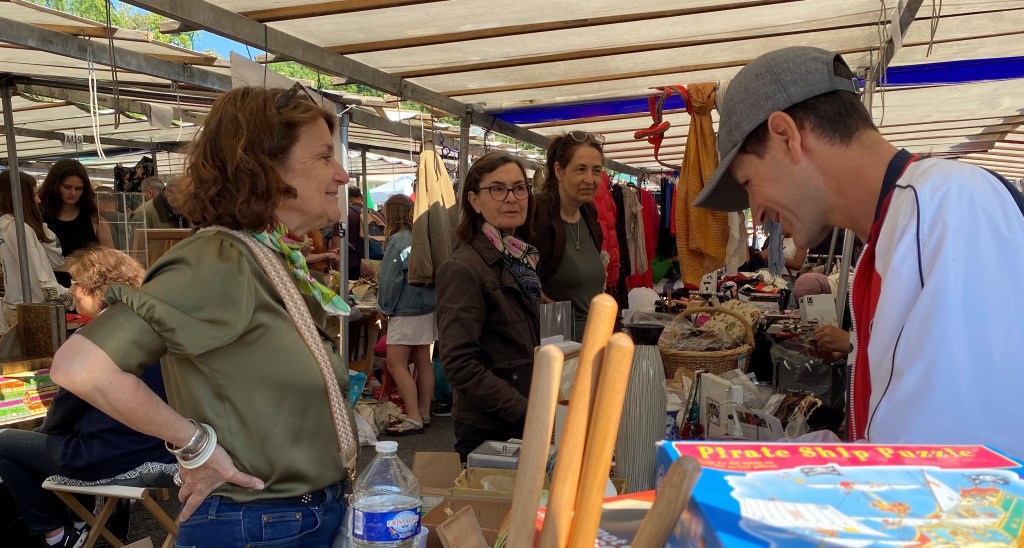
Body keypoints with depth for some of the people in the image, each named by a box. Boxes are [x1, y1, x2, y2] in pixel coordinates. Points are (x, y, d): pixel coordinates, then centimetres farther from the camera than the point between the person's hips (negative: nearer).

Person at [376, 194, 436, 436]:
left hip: (406, 311, -8)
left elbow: (390, 278, -15)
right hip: (427, 307, 8)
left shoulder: (398, 240, -15)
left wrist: (385, 307, -4)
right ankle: (424, 414, 21)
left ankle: (414, 418, -4)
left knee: (396, 364, -3)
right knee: (423, 361, 12)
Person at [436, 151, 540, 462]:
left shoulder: (521, 260, 9)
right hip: (487, 432, -8)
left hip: (525, 425, 8)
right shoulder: (464, 268, -16)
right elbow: (460, 365, -21)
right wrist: (527, 412, -23)